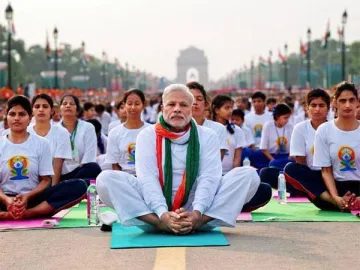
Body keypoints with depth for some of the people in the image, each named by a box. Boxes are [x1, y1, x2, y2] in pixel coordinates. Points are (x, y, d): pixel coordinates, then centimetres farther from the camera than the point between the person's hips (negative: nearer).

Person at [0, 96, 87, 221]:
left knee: (79, 186, -25)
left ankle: (26, 213, -34)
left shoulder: (41, 143, 7)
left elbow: (46, 180, 4)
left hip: (32, 199, 1)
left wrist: (27, 196, -16)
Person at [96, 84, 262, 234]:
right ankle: (161, 223, -34)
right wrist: (163, 214, -28)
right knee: (107, 179, -22)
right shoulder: (147, 135, 5)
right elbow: (147, 178, -9)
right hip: (155, 213, 0)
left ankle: (197, 222, -30)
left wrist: (197, 213, -26)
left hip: (200, 214, 1)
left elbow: (209, 178, -6)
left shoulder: (207, 136, 8)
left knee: (248, 175, -18)